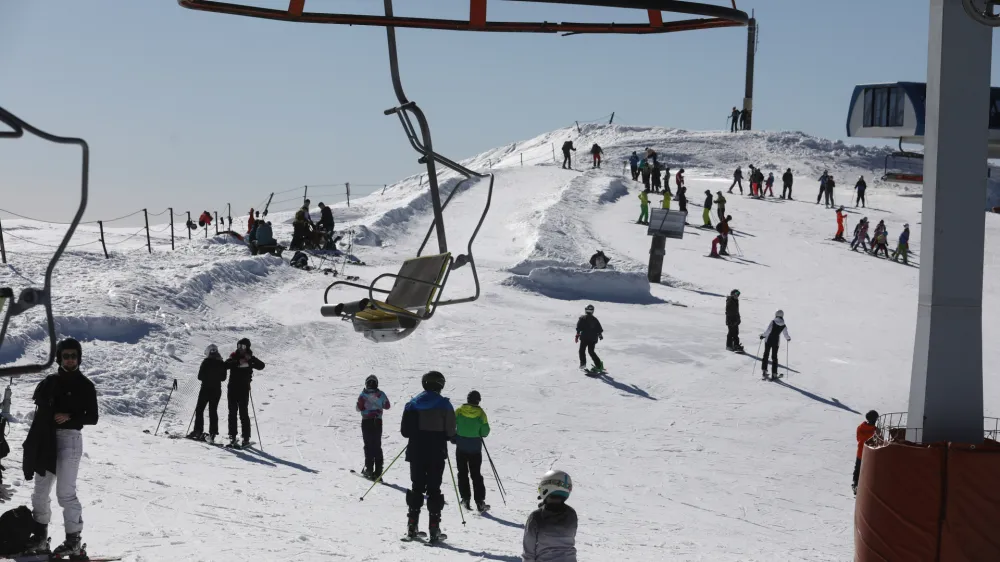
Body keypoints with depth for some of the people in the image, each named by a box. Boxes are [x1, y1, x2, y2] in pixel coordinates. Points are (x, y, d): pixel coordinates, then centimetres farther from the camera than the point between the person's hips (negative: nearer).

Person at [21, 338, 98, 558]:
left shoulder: (85, 385, -1)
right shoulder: (51, 382, 12)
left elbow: (92, 418, -2)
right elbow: (41, 409, 13)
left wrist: (70, 417, -18)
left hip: (70, 438, -6)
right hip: (46, 440, 6)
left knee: (65, 492, -11)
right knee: (41, 490, 9)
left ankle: (73, 541, -6)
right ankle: (39, 537, 19)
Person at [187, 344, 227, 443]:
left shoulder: (206, 362, -11)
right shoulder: (222, 363, 0)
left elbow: (200, 376, -9)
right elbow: (223, 377, 8)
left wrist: (206, 378, 9)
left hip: (206, 389, -4)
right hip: (217, 390, 4)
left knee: (199, 409, 8)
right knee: (213, 411, 9)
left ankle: (198, 431, 0)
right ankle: (212, 433, 3)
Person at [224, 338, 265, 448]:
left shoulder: (250, 358, 3)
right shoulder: (234, 356, 6)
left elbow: (261, 366, -11)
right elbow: (226, 364, -12)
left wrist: (251, 360, -22)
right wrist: (238, 362, -24)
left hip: (244, 389, -2)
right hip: (232, 388, 2)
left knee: (244, 413, -4)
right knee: (232, 413, 4)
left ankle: (246, 438, -1)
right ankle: (232, 437, 8)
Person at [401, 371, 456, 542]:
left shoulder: (413, 404, 1)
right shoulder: (445, 405, -5)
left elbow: (405, 431, 1)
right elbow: (450, 433, -6)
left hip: (416, 453, 2)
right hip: (437, 454, -2)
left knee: (416, 487, 12)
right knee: (434, 489, 3)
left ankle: (412, 526, 8)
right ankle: (434, 528, -3)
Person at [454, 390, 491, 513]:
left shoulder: (459, 411, -8)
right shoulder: (481, 414, -9)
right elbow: (485, 432, -7)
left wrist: (454, 437, 12)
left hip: (461, 447, 0)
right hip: (475, 448, 0)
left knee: (463, 473, 12)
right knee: (476, 474, 9)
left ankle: (465, 499, 6)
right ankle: (480, 502, 5)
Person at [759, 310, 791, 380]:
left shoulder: (773, 322, -10)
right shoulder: (784, 326, -3)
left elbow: (768, 331, -18)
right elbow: (786, 335, 5)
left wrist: (763, 335, -3)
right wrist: (788, 338, 27)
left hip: (768, 341, -1)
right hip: (776, 342, 1)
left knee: (766, 355, 15)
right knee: (774, 357, 10)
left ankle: (764, 371, 13)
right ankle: (774, 374, 5)